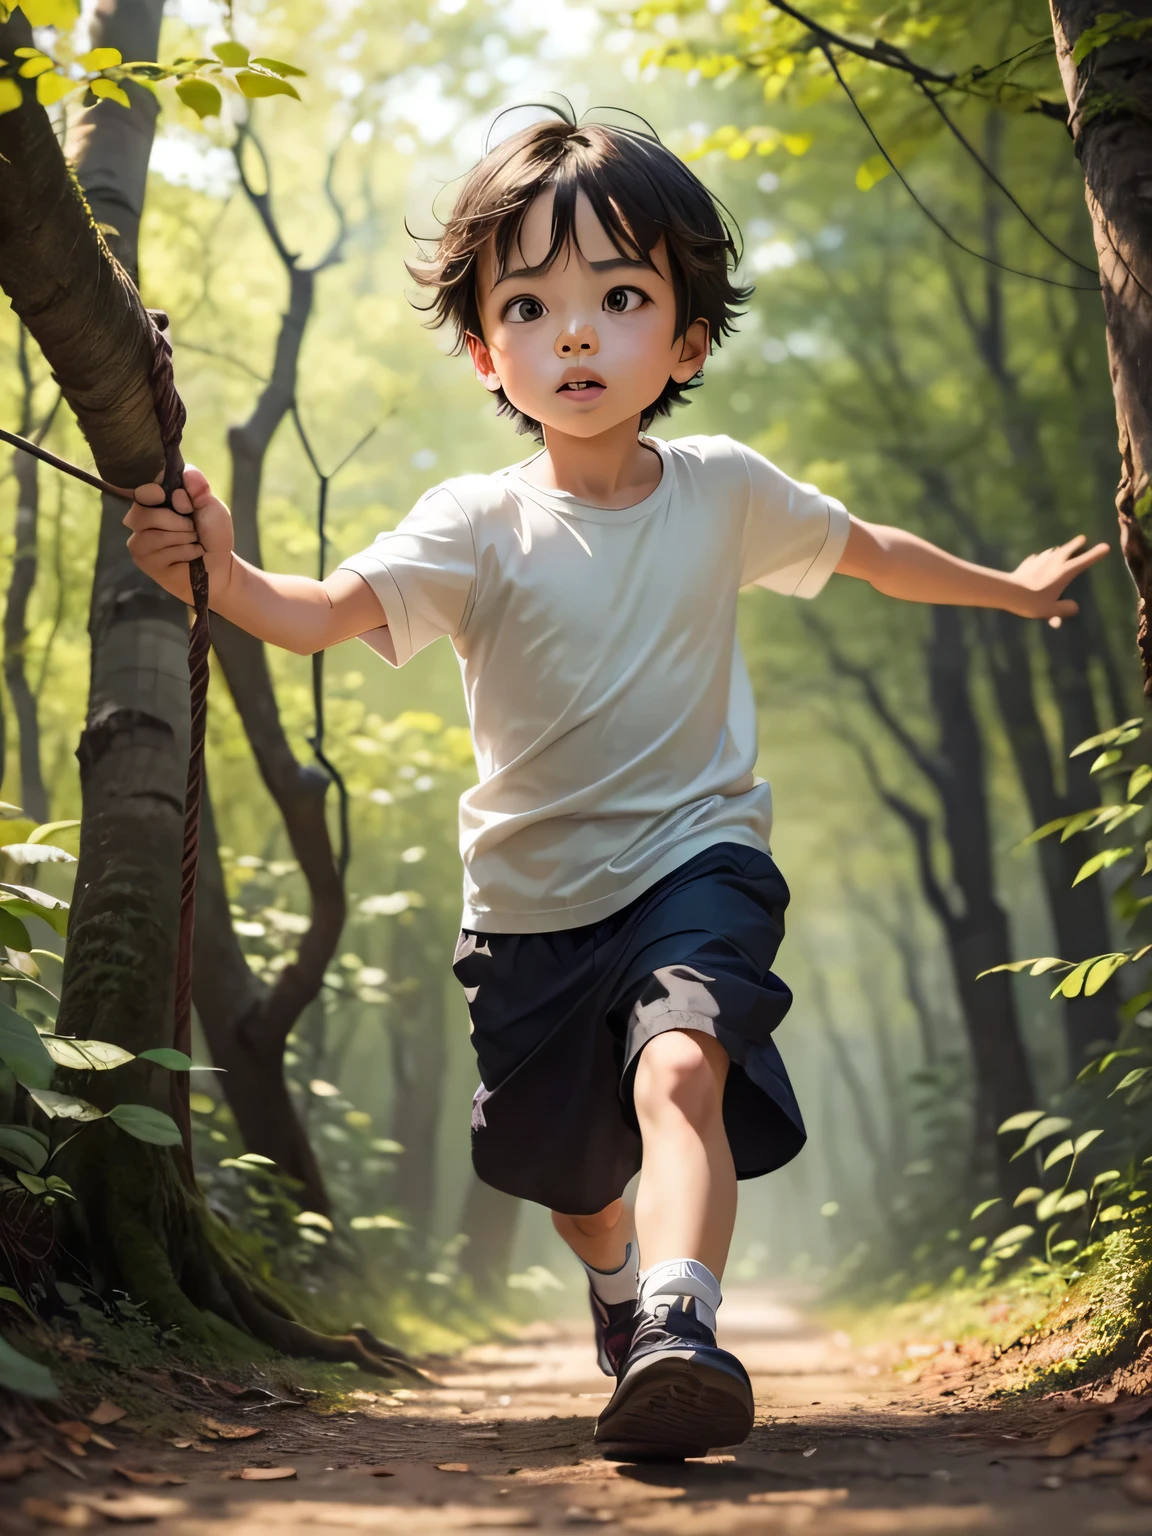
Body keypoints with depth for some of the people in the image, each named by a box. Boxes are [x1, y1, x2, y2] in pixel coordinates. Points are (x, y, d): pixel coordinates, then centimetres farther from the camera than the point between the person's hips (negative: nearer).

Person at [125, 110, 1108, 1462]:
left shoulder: (725, 491, -5)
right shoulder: (480, 525, -13)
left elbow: (867, 551, 15)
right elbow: (324, 609, -29)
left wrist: (1007, 587, 28)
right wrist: (222, 575, -50)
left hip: (697, 857, -1)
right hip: (533, 895, 1)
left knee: (682, 1070, -32)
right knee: (571, 1175, 19)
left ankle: (678, 1330, -41)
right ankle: (621, 1292, 50)